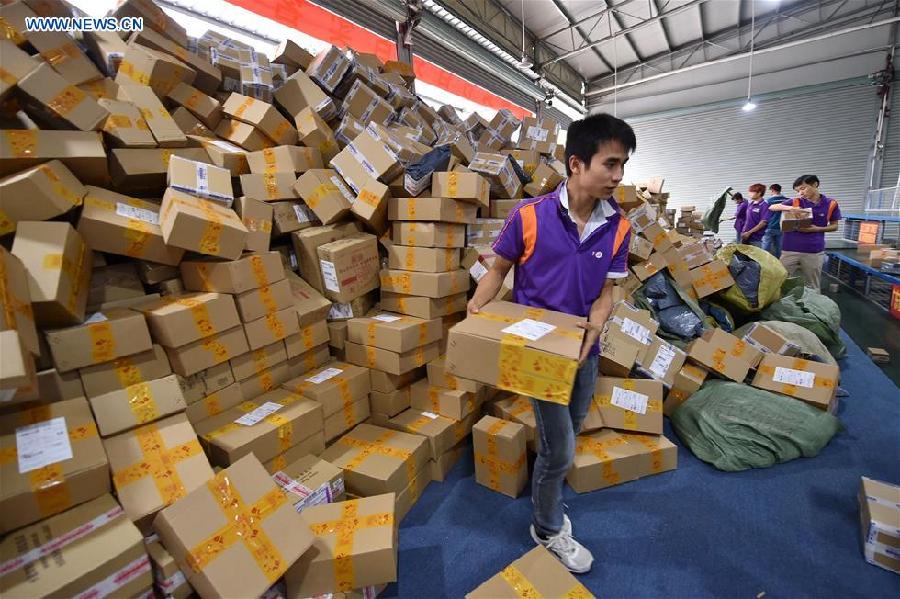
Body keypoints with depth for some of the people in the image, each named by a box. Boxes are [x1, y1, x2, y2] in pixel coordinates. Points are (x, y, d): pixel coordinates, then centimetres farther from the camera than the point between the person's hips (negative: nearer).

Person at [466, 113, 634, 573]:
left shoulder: (618, 229, -6)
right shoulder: (529, 216, -17)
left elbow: (604, 293, -2)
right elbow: (499, 269, -6)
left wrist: (590, 335, -20)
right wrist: (475, 311, -19)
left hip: (584, 349, 5)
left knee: (568, 437, 23)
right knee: (560, 448, 2)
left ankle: (547, 495, 52)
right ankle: (548, 530, 32)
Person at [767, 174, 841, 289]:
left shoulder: (831, 204, 1)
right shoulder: (795, 201, 0)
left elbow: (834, 226, 8)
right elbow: (772, 207, -3)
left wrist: (817, 229, -11)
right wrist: (790, 208, -20)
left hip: (814, 251, 0)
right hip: (790, 249, 0)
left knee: (812, 286, 11)